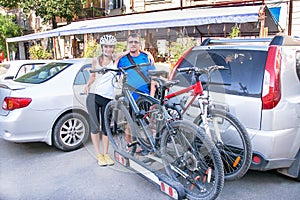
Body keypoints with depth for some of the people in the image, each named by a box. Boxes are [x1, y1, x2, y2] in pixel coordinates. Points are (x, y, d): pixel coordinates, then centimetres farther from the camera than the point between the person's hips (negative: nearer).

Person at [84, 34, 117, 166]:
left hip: (108, 98, 0)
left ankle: (106, 154, 19)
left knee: (106, 127, 5)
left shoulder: (115, 61, 6)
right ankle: (98, 155, 13)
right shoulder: (96, 61, 9)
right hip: (93, 96, 0)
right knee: (95, 126, 1)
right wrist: (88, 85, 1)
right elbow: (93, 76, 17)